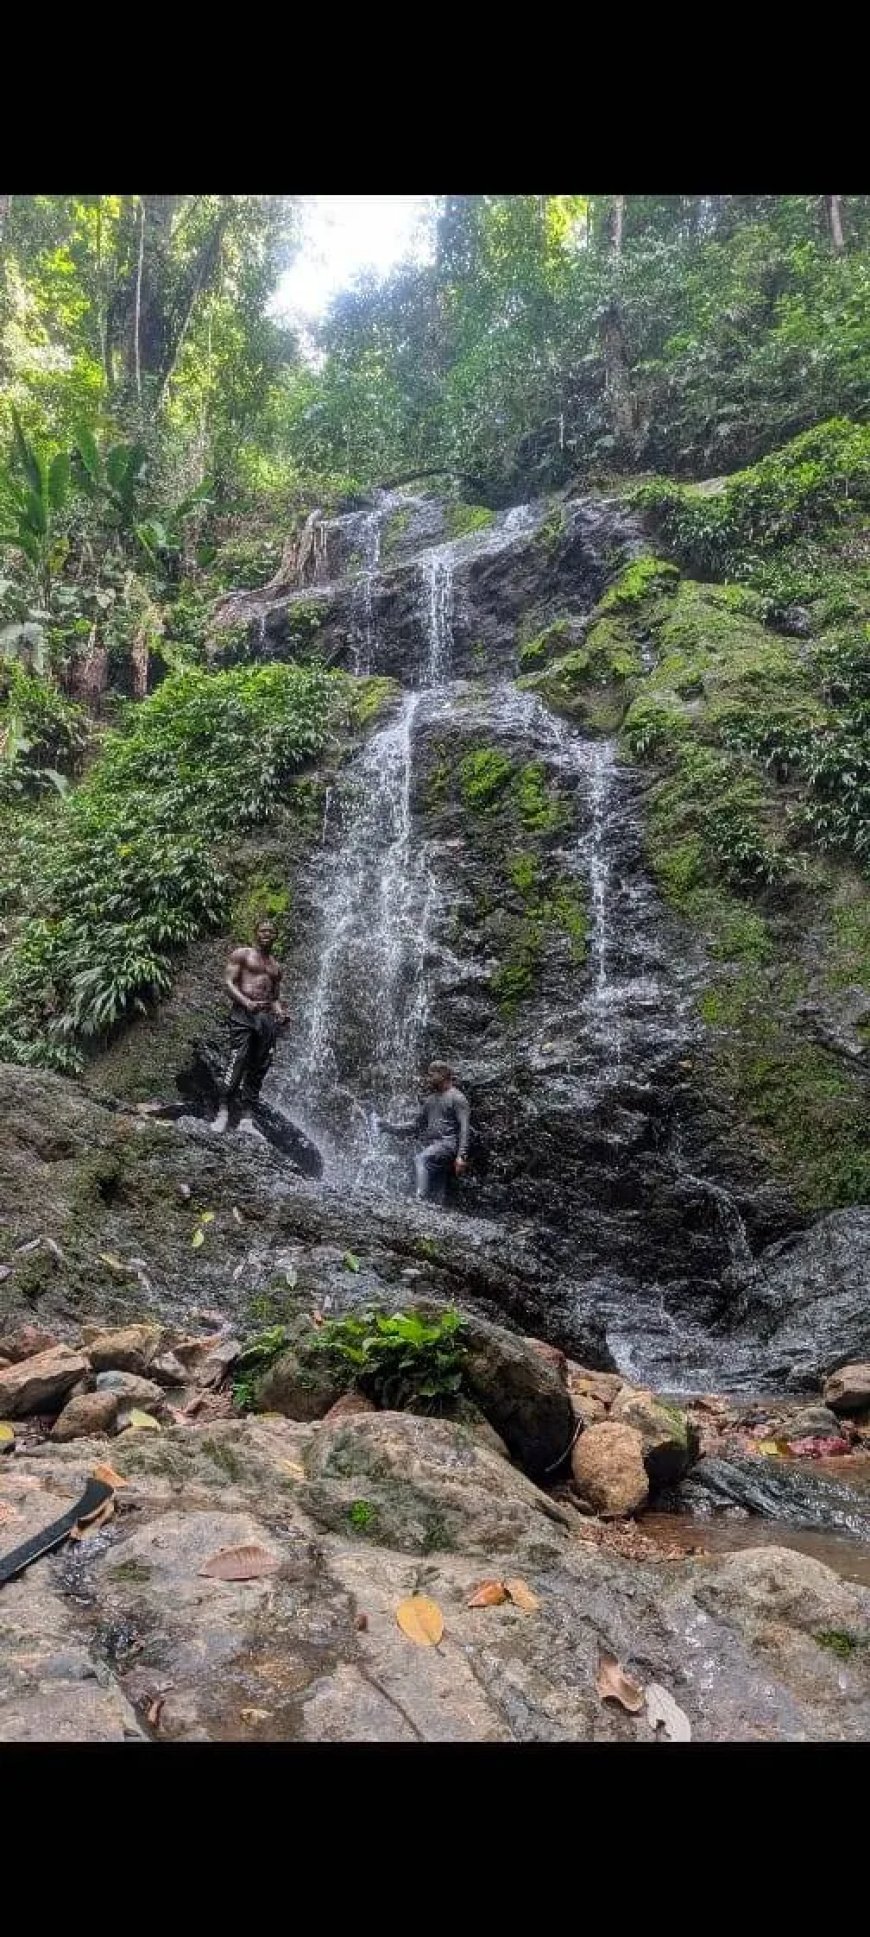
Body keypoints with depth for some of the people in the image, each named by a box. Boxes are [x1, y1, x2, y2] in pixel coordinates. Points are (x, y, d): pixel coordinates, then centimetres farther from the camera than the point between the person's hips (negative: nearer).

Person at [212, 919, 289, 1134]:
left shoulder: (276, 967, 25)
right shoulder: (242, 954, 10)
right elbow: (228, 982, -1)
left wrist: (280, 1012, 4)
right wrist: (247, 1002, -15)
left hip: (267, 1017, 5)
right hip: (243, 1013, -5)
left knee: (259, 1068, -1)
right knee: (237, 1061, -18)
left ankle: (246, 1116, -1)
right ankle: (224, 1110, -19)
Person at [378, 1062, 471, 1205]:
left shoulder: (457, 1098, -2)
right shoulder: (431, 1099, 21)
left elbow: (464, 1128, -10)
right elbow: (415, 1125, 21)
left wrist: (461, 1156, -20)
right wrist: (389, 1127, 10)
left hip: (448, 1144, -8)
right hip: (431, 1146, 8)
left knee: (420, 1159, -34)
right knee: (435, 1198, 4)